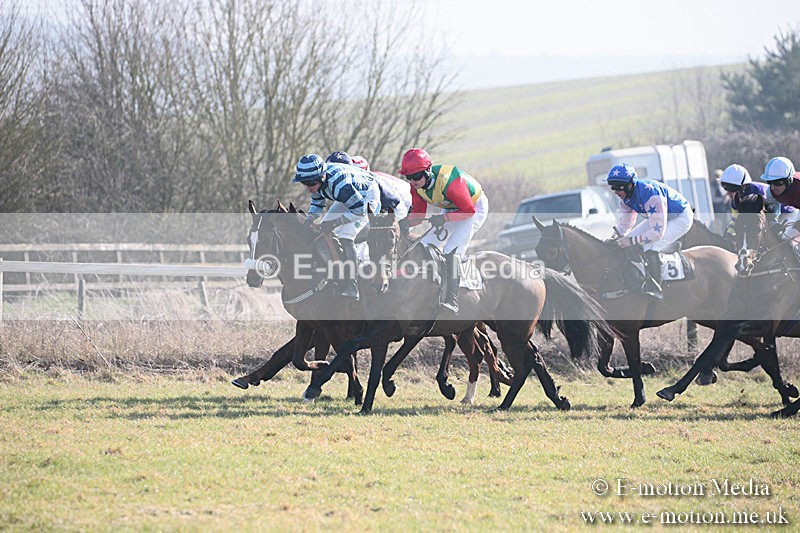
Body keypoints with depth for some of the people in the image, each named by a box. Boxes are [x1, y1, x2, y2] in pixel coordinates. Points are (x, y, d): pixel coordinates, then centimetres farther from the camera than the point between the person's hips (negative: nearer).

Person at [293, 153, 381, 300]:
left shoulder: (338, 183, -40)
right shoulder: (317, 179, -14)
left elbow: (359, 210, -34)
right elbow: (317, 203, 4)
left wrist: (334, 223, -35)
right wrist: (309, 219, -14)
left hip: (367, 197, -9)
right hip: (349, 197, 9)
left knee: (345, 237, -24)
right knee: (323, 233, 2)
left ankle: (350, 289, -26)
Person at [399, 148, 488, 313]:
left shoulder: (449, 182, -39)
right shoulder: (417, 185, -16)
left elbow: (469, 210, -30)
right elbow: (418, 213, -7)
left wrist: (445, 218, -42)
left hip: (474, 208, -8)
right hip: (450, 209, 8)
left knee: (452, 251, -24)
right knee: (426, 247, -2)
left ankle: (452, 301, -29)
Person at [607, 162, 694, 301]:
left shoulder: (649, 194, -37)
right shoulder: (625, 196, -10)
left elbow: (657, 232, -36)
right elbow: (624, 223, 3)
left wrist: (631, 241, -36)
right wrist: (618, 237, -13)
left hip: (681, 218, -9)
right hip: (658, 217, 9)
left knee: (650, 248, -29)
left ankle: (655, 289, -25)